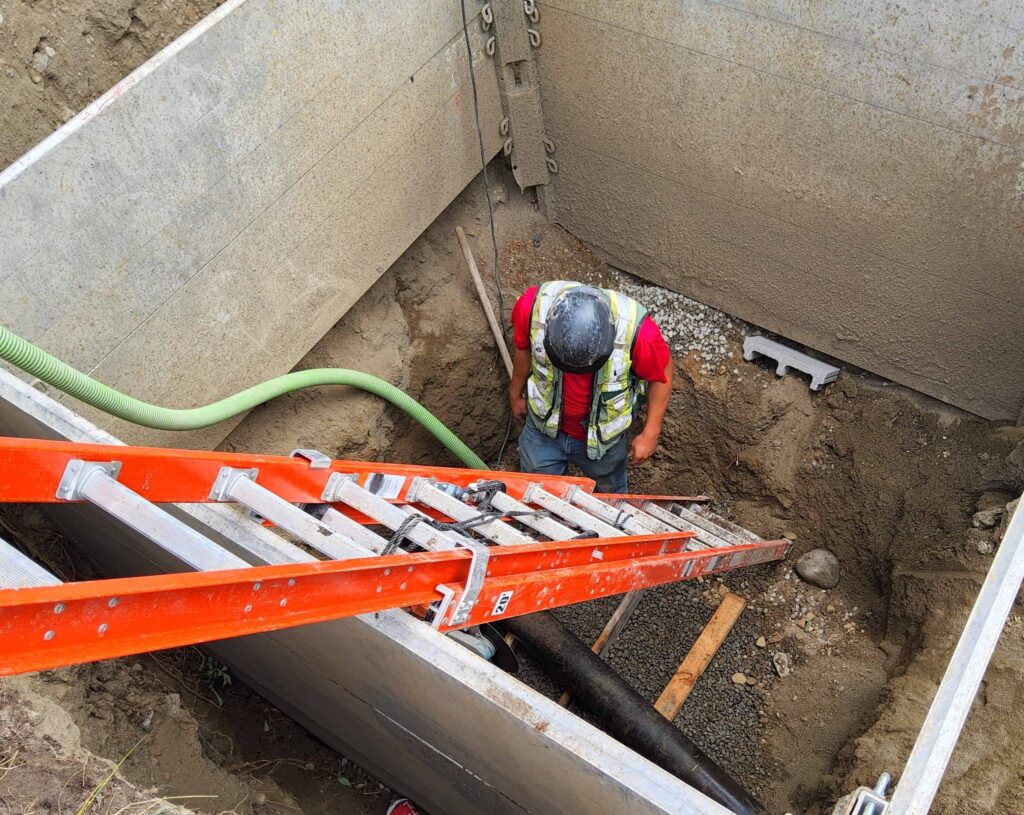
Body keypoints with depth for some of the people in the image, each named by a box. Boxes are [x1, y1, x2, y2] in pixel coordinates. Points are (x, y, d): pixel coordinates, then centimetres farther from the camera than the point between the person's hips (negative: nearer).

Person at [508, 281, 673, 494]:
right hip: (545, 426, 1)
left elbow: (661, 375, -16)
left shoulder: (637, 331, -38)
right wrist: (516, 394, 9)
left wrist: (651, 434, -9)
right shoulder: (533, 305, -32)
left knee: (608, 492, 28)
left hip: (603, 436, -1)